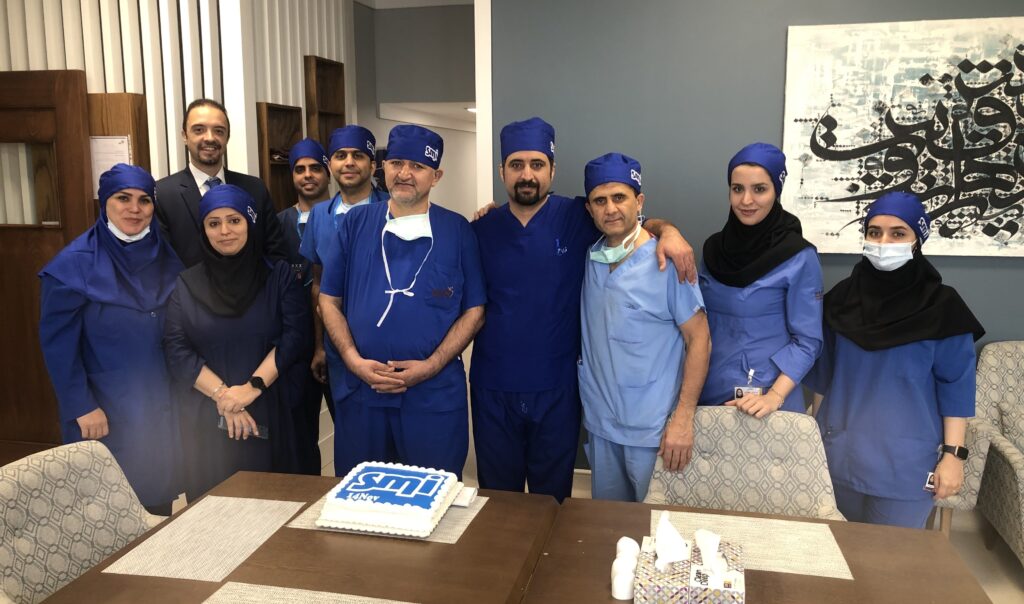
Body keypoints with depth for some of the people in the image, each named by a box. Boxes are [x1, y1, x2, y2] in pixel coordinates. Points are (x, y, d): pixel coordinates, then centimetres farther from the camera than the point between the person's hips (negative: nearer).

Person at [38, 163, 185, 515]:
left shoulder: (170, 258, 2)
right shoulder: (74, 265, -10)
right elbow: (58, 343, -10)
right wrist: (81, 406, -14)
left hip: (164, 406, 4)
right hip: (106, 409, -4)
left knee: (160, 497, 14)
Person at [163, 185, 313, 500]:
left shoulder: (279, 274, 3)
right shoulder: (186, 284, 6)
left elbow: (295, 335, -7)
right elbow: (175, 348, -2)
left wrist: (252, 387, -16)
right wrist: (222, 394, -13)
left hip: (270, 412, -1)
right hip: (207, 417, 1)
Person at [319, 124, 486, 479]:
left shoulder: (457, 231, 1)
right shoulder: (355, 223, 6)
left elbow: (474, 310, 0)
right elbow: (329, 300, 7)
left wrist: (430, 366, -11)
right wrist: (353, 359, -8)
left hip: (436, 393, -1)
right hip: (361, 390, 2)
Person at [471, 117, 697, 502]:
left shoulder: (577, 218, -4)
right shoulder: (482, 230, 2)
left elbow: (636, 222, 4)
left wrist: (668, 231, -14)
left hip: (556, 387, -1)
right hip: (492, 387, 2)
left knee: (552, 499, 15)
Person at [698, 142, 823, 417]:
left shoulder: (800, 258, -11)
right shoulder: (713, 248, 2)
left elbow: (807, 341, -11)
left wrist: (774, 397, -20)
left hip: (763, 399, -4)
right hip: (709, 392, 4)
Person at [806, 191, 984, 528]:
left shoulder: (941, 306, -8)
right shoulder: (842, 297, 1)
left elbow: (956, 385, -7)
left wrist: (953, 453, -10)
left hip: (905, 460, -3)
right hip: (840, 453, 4)